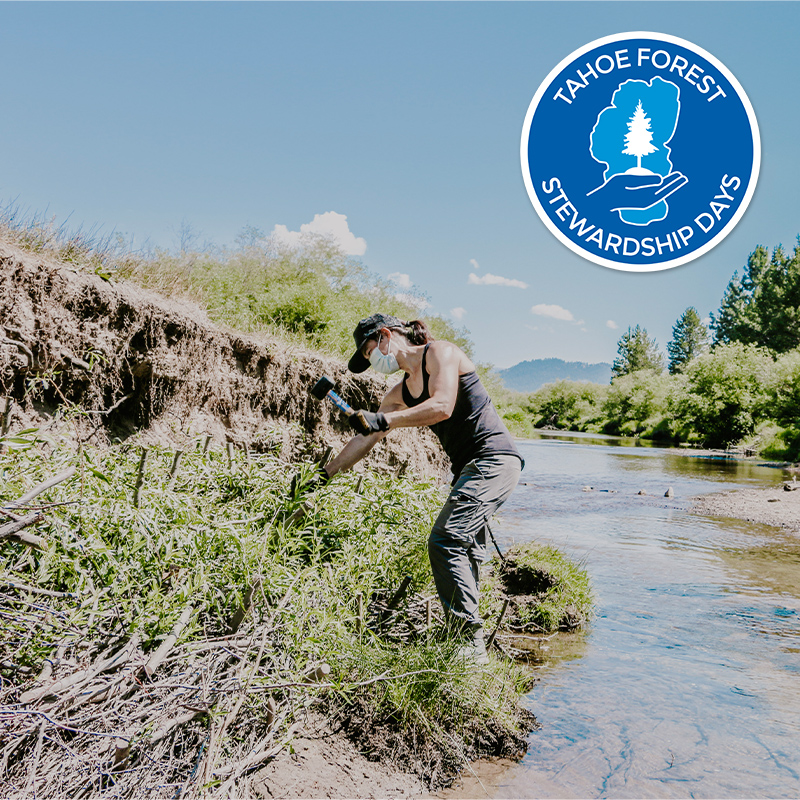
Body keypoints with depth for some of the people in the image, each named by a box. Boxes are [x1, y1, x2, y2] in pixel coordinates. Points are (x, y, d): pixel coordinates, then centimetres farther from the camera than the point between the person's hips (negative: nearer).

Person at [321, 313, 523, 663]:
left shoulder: (441, 352, -5)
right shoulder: (400, 393, 17)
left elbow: (442, 406, -23)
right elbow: (366, 439, 21)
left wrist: (384, 419, -27)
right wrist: (324, 474, 21)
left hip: (494, 458, -9)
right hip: (468, 468, 9)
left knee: (446, 542, -18)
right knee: (463, 553, 6)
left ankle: (472, 643, -15)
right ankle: (470, 644, 11)